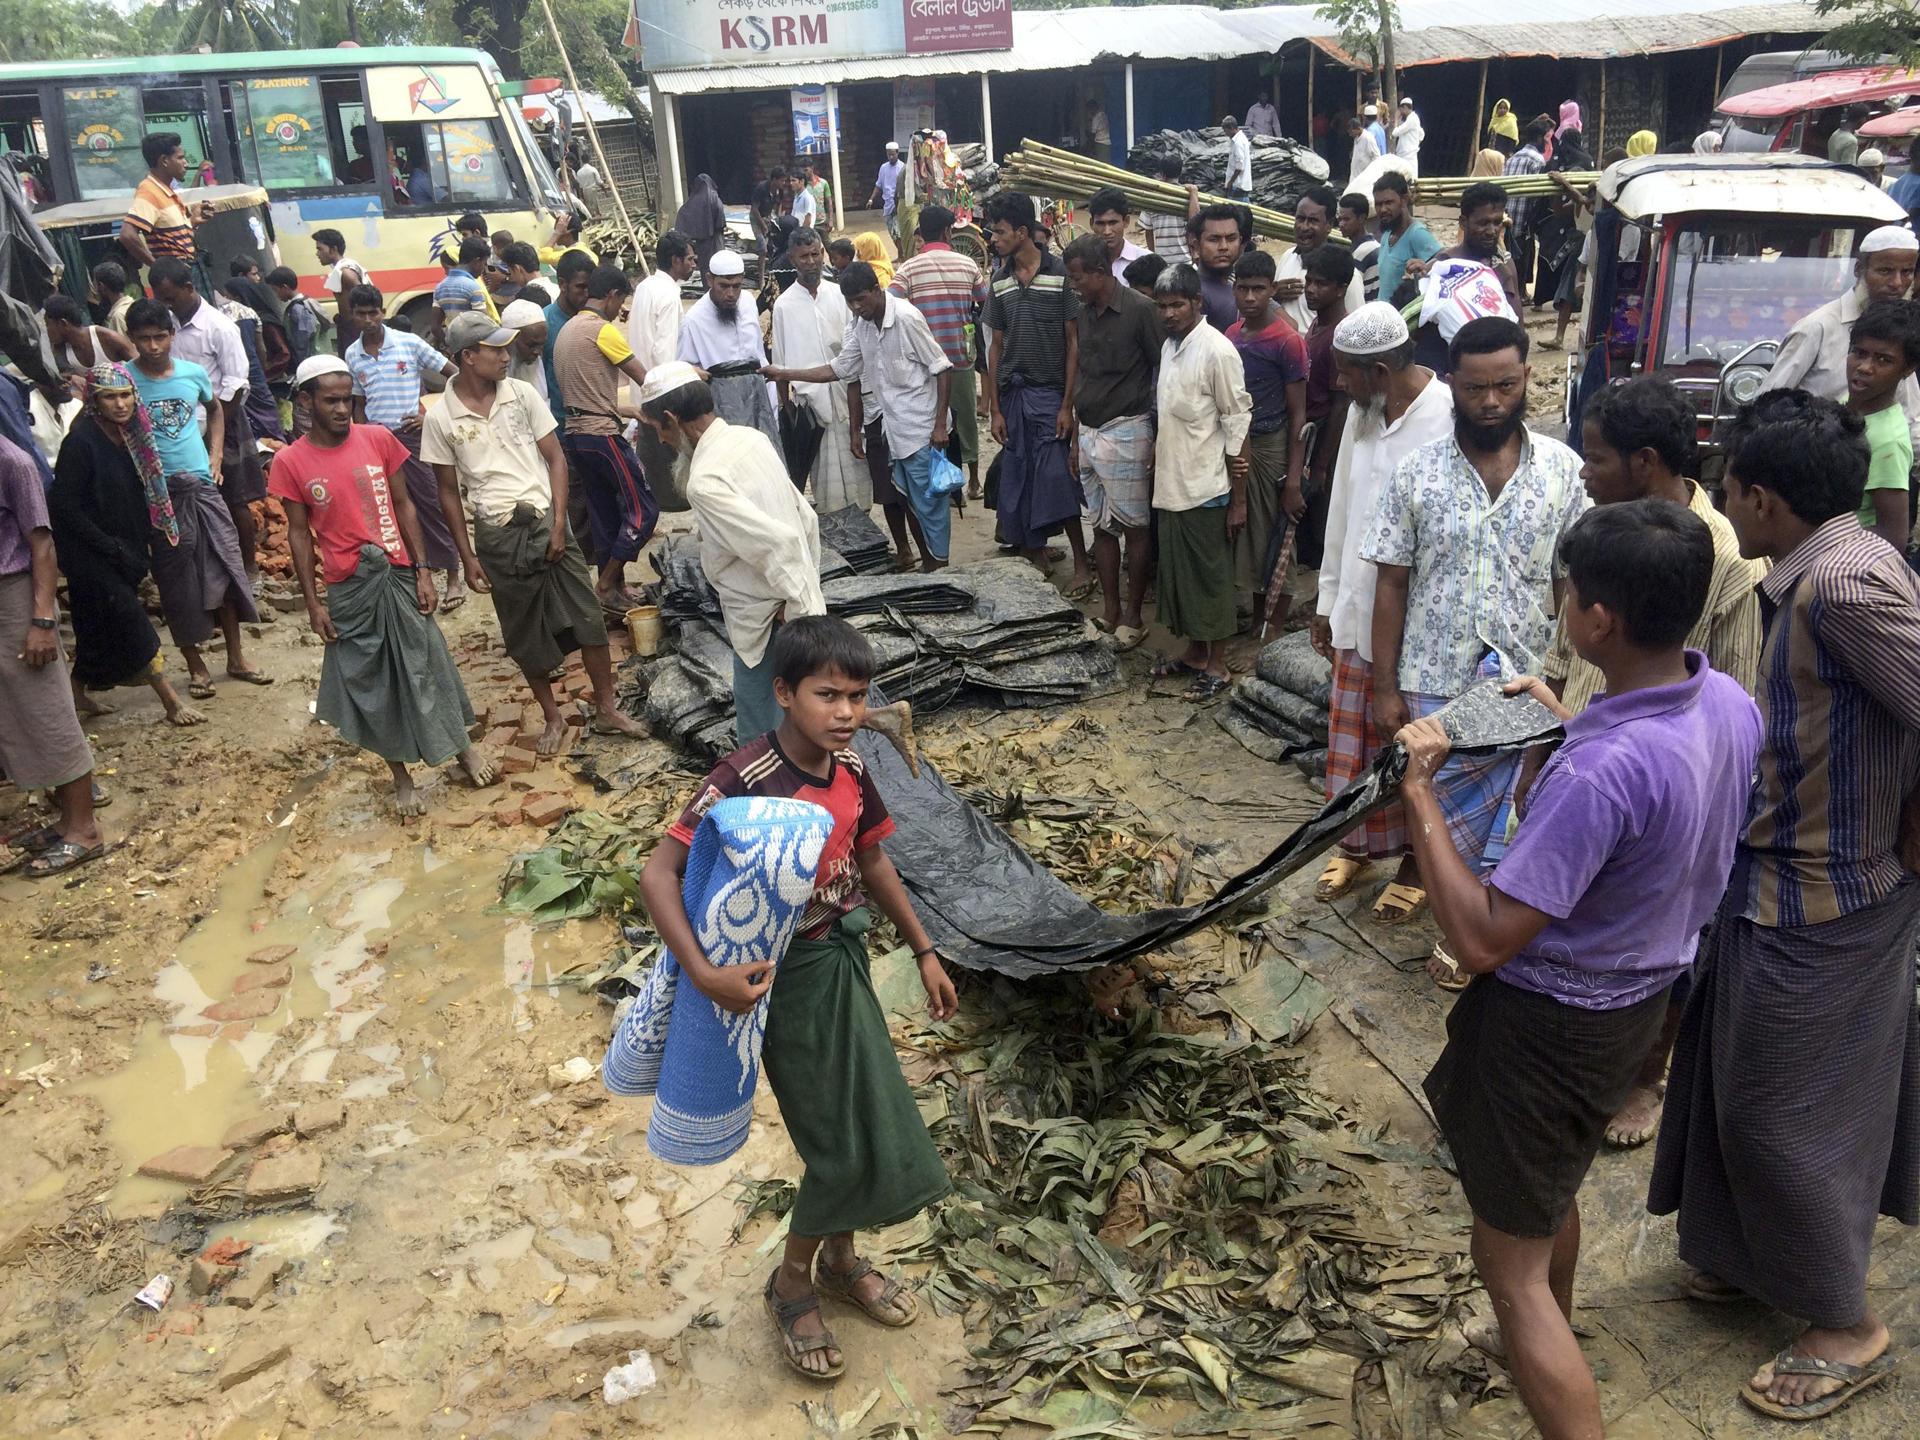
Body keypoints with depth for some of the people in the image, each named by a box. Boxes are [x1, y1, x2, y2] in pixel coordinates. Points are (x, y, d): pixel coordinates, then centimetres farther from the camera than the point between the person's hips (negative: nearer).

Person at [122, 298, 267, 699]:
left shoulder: (193, 373, 2)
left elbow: (215, 410, 22)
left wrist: (215, 456, 11)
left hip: (203, 484, 3)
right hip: (158, 492, -3)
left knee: (224, 567, 7)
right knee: (177, 579, 4)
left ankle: (236, 657, 19)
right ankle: (196, 666, 15)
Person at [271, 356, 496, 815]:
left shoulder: (378, 439, -2)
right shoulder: (290, 463, -5)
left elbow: (403, 506, 2)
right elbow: (299, 533, 0)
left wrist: (423, 572, -2)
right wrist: (313, 604, -2)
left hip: (398, 574, 1)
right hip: (348, 588, 0)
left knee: (427, 664, 7)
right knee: (368, 680, 8)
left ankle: (463, 747, 27)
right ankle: (401, 776, 22)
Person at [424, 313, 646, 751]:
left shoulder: (521, 393, -2)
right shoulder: (440, 418, -5)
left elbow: (556, 459, 1)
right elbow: (449, 492, 3)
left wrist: (558, 525, -8)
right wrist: (468, 557, 0)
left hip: (546, 521, 1)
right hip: (497, 535, -1)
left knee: (587, 617, 1)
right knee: (526, 633, 9)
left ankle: (607, 710, 14)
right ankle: (552, 718, 25)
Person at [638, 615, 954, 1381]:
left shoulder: (850, 769, -5)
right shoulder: (744, 780, -26)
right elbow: (657, 873, -27)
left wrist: (924, 951, 15)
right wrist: (704, 975, -36)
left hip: (844, 959, 7)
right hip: (785, 975, -7)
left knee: (880, 1123, 17)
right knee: (840, 1148, 1)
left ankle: (841, 1259, 43)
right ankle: (792, 1283, 30)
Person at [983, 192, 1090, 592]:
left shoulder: (1061, 274, -6)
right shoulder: (1000, 282, 8)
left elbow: (1074, 343, -6)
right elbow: (996, 347, 11)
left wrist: (1068, 405, -11)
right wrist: (994, 409, 6)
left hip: (1050, 394, -5)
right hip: (1012, 395, 5)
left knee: (1057, 482, -9)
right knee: (1017, 489, 6)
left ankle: (1081, 564, 3)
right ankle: (1035, 567, 16)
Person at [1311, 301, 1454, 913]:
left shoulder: (1448, 420, -22)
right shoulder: (1361, 412, 3)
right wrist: (1328, 599, 15)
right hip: (1358, 610, 7)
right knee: (1353, 738, 18)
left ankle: (1419, 860, 30)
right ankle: (1357, 844, 38)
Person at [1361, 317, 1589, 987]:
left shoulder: (1562, 469, -4)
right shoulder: (1418, 472, -4)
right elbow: (1391, 586, 0)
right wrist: (1385, 688, -1)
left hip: (1529, 684, 0)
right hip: (1436, 683, 0)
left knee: (1511, 822, 9)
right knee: (1445, 817, 11)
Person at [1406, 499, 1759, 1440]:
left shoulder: (1599, 772, -36)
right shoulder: (1729, 707, -9)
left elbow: (1482, 939, -32)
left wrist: (1422, 797, -25)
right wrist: (1569, 728, 10)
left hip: (1553, 1018, -9)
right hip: (1646, 989, 9)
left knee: (1509, 1256, 7)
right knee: (1551, 1184, 33)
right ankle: (1541, 1342, 58)